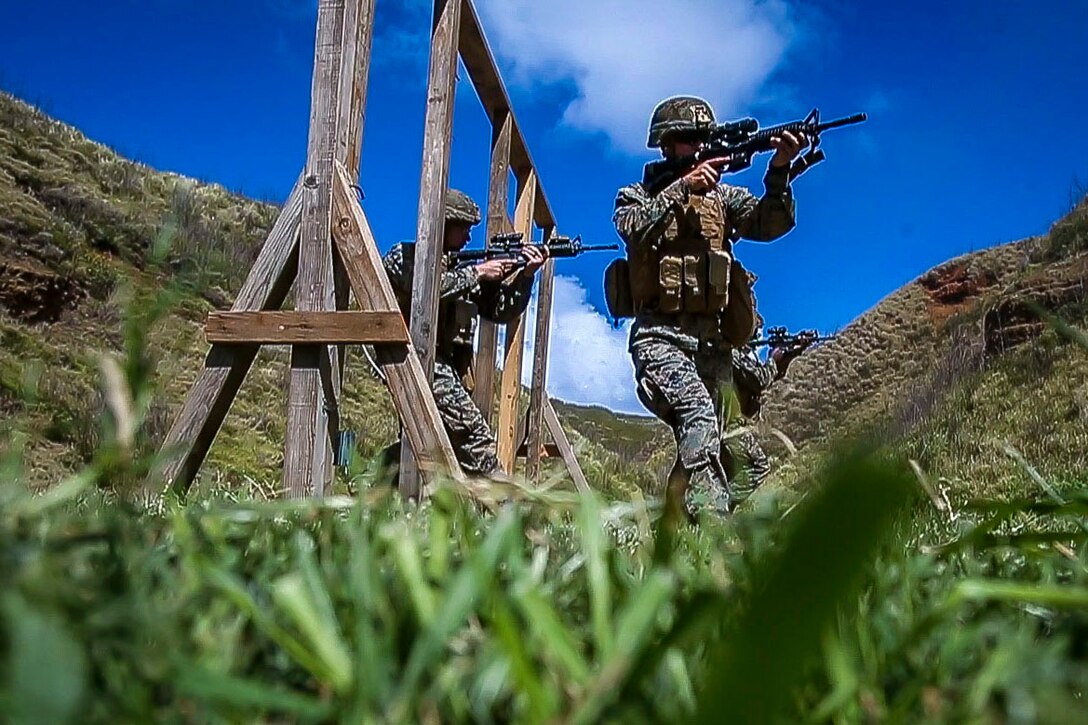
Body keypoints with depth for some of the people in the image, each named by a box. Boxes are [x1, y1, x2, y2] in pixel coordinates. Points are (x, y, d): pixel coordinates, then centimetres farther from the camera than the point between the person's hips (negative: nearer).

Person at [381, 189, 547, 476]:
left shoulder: (460, 269, 21)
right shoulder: (403, 256, 2)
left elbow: (500, 311, 16)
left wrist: (525, 275, 1)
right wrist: (478, 272, -13)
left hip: (446, 368, 9)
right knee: (476, 437, -20)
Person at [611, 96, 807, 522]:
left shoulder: (722, 196, 17)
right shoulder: (636, 196, 10)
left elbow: (769, 224, -1)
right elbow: (635, 228, -13)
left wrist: (779, 171, -16)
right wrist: (683, 186, -22)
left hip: (712, 343, 5)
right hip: (660, 336, -4)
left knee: (696, 447, 6)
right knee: (699, 417, -29)